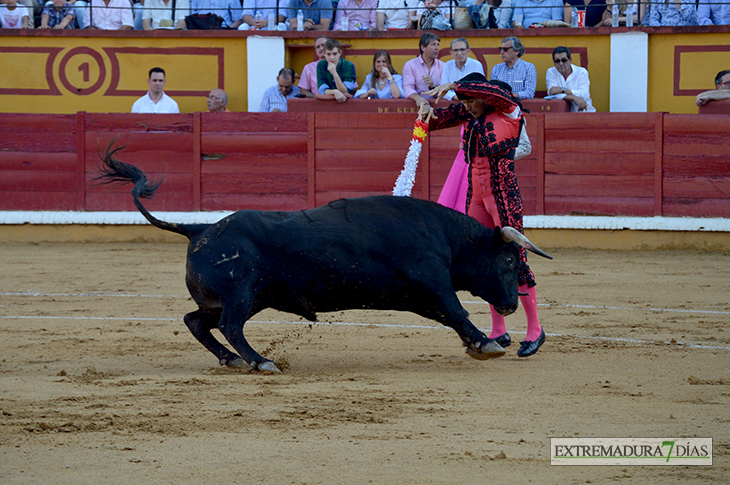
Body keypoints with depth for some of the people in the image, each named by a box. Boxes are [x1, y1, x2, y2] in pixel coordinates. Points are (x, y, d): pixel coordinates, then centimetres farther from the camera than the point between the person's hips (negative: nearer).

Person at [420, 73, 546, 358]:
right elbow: (434, 122, 15)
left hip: (503, 195, -7)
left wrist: (453, 85, -28)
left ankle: (535, 329, 0)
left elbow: (494, 90, -28)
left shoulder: (509, 112, -9)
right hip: (477, 195, 7)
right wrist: (427, 112, -8)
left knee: (513, 260, -8)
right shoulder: (467, 114, 9)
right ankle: (498, 332, 16)